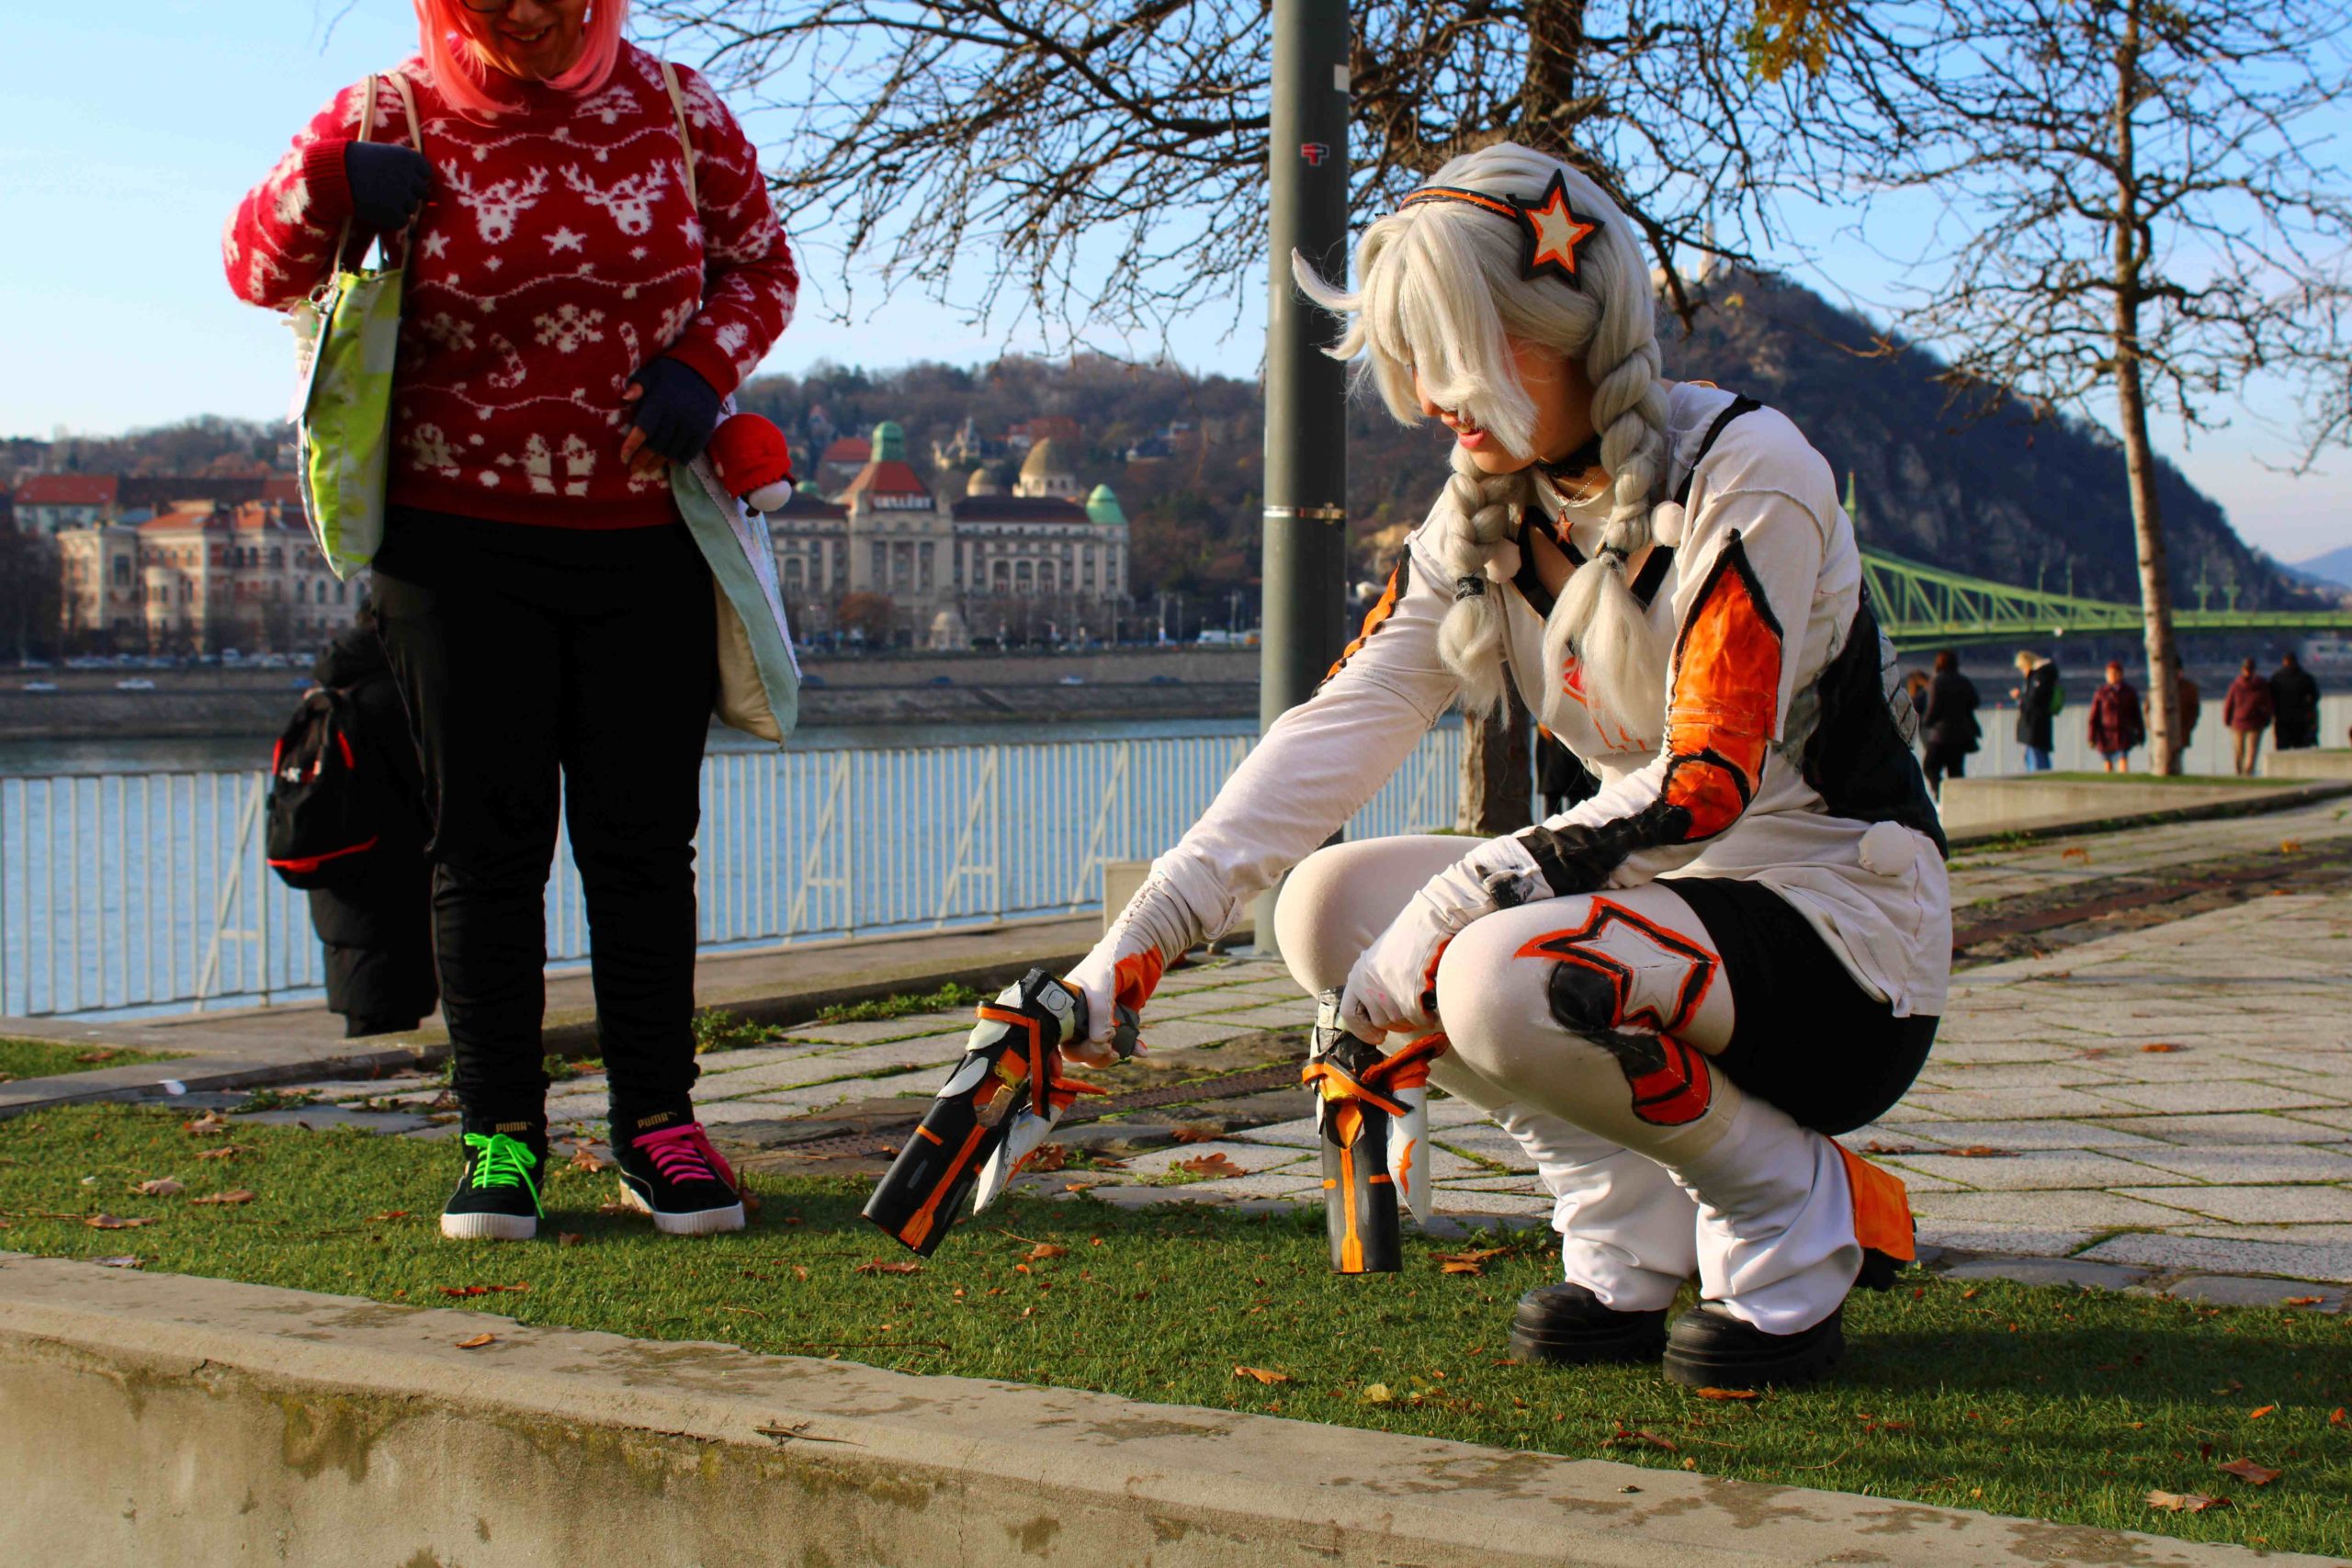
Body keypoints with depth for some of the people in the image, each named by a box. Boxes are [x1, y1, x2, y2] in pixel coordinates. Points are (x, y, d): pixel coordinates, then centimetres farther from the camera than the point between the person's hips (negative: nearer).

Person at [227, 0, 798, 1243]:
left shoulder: (674, 107, 2)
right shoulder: (392, 121, -1)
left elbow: (763, 268, 11)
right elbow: (259, 272, 4)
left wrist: (702, 371, -9)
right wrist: (323, 185, -17)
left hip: (648, 540, 1)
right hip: (461, 541, -1)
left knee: (642, 839, 3)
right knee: (486, 841, 1)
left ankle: (656, 1120, 12)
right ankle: (501, 1132, 8)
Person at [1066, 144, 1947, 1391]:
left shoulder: (1745, 473, -17)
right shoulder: (1482, 517, 3)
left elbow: (1706, 783, -25)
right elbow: (1337, 730, -7)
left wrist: (1448, 914, -29)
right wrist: (1128, 951, -18)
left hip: (1842, 917, -8)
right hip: (1670, 893, 8)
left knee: (1504, 982, -33)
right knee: (1329, 903, -5)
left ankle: (1806, 1214, -6)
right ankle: (1633, 1242, 0)